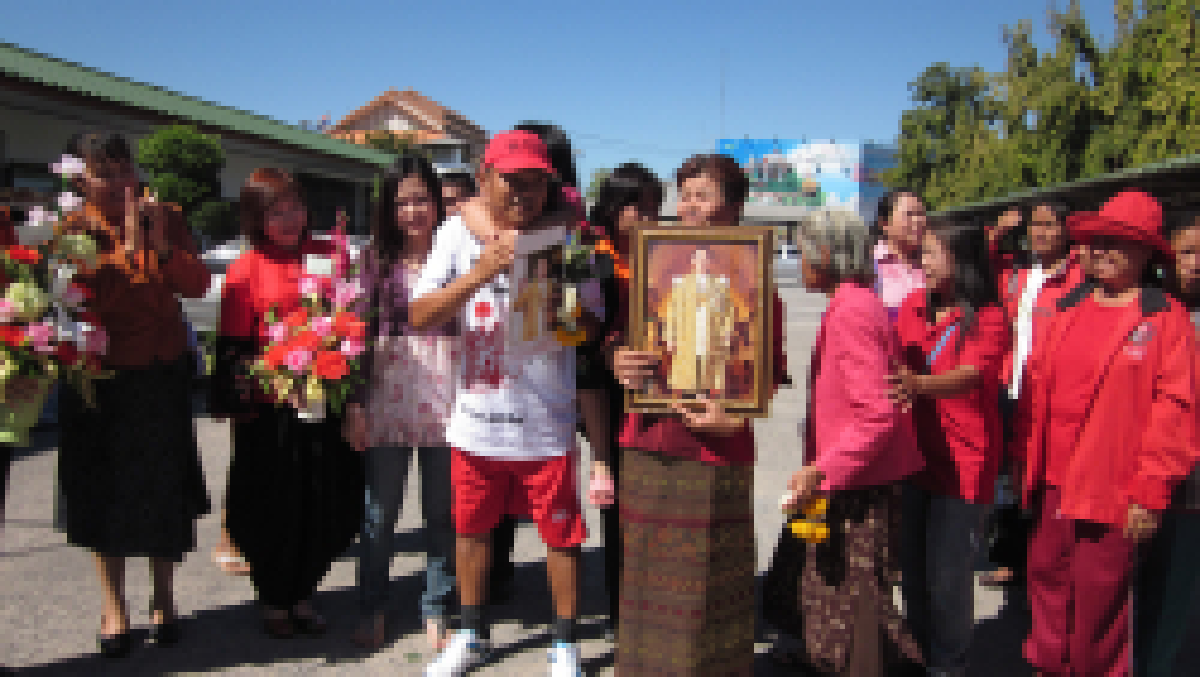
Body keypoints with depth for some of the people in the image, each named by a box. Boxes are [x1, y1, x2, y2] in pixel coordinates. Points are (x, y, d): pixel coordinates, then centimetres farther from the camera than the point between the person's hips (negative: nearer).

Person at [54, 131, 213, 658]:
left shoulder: (166, 219, 1)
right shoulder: (73, 230, -6)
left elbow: (197, 285, -8)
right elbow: (83, 301, -20)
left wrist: (161, 244, -21)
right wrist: (128, 245, -24)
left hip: (161, 377, 2)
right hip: (100, 378, -1)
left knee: (163, 491, 9)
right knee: (104, 491, 9)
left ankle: (162, 599, 29)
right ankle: (113, 607, 27)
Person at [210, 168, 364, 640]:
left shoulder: (328, 256, 8)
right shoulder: (246, 270, -1)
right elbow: (234, 346, 0)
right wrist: (240, 400, -13)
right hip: (271, 410, -3)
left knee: (329, 508, 9)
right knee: (275, 510, 7)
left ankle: (302, 595, 30)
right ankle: (273, 601, 29)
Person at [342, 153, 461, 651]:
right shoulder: (376, 262, 4)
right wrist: (355, 403, -2)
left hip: (443, 403, -1)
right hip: (386, 406, 1)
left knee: (442, 515, 10)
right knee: (379, 513, 12)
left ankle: (436, 611, 26)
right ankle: (373, 610, 29)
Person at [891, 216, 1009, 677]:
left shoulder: (989, 319, -10)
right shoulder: (914, 306, 6)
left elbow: (968, 376, -27)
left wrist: (918, 384, -46)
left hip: (964, 463, -5)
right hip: (915, 456, 5)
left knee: (947, 576, 0)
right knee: (912, 566, 14)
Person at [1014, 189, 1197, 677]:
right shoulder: (1067, 309, 10)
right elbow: (1035, 384, 12)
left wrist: (1149, 492, -14)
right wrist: (1026, 459, 9)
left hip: (1110, 491, -5)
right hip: (1052, 485, 5)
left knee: (1098, 601, 5)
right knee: (1047, 581, 17)